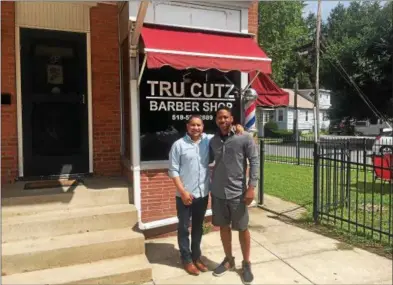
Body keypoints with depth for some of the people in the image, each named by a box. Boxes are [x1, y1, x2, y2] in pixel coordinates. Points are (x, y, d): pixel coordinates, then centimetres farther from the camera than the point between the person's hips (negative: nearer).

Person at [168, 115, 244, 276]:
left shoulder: (209, 140, 1)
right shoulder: (178, 145, -9)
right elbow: (173, 171, -9)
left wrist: (237, 128, -8)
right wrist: (183, 192, -14)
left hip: (203, 194, 4)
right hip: (185, 195, -3)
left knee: (198, 227, 18)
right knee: (184, 228, 10)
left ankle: (196, 257, 35)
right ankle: (187, 259, 27)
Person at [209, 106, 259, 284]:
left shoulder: (245, 138, -6)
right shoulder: (213, 141, 5)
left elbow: (254, 161, -8)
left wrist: (251, 187, -14)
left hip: (237, 192, -4)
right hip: (218, 193, 4)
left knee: (242, 229, 8)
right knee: (223, 227, 16)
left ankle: (246, 264, 27)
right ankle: (229, 260, 35)